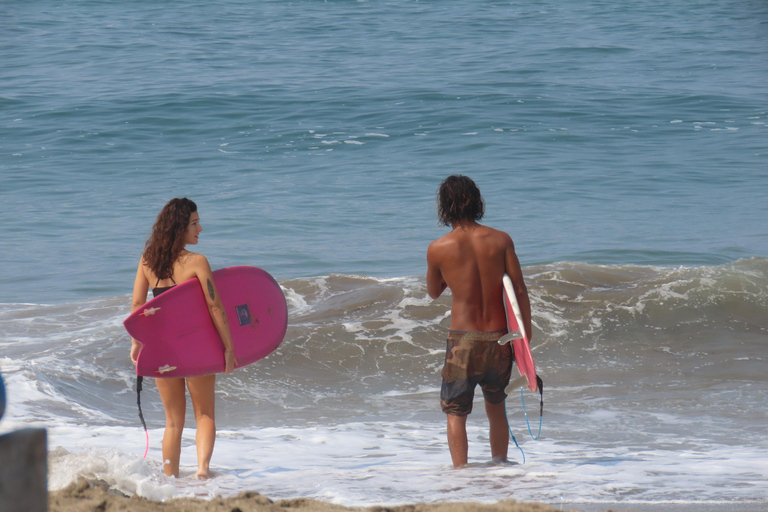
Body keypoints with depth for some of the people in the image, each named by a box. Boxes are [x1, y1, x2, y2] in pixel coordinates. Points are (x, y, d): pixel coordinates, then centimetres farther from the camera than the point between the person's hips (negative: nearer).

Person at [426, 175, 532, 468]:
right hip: (499, 339, 3)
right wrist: (526, 335, 5)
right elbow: (520, 290, -2)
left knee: (455, 412, 8)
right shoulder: (500, 240, -3)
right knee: (496, 408, 22)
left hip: (462, 340, -3)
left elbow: (433, 292, 11)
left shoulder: (438, 249, -7)